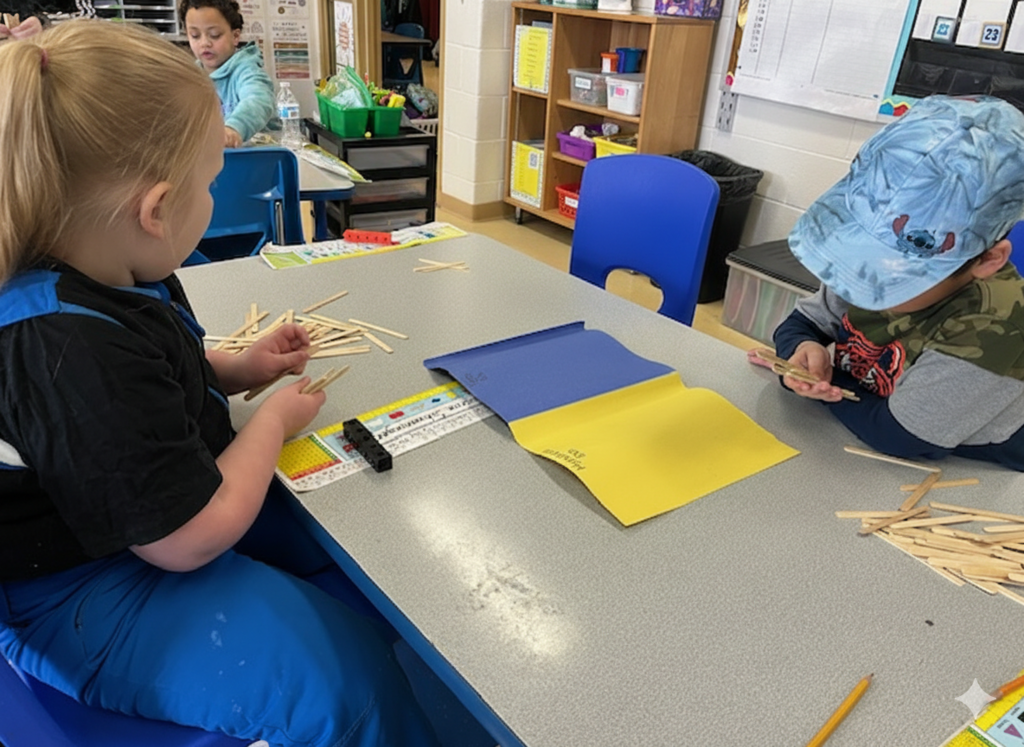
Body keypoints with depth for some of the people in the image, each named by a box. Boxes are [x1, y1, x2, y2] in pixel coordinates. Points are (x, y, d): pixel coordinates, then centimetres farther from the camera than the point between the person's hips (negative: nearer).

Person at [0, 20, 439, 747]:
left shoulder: (100, 279, -4)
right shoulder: (78, 354, -35)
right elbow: (191, 541, -28)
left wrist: (237, 369, 2)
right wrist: (272, 421, -14)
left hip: (138, 523, 10)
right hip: (83, 599, -10)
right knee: (338, 676, -16)